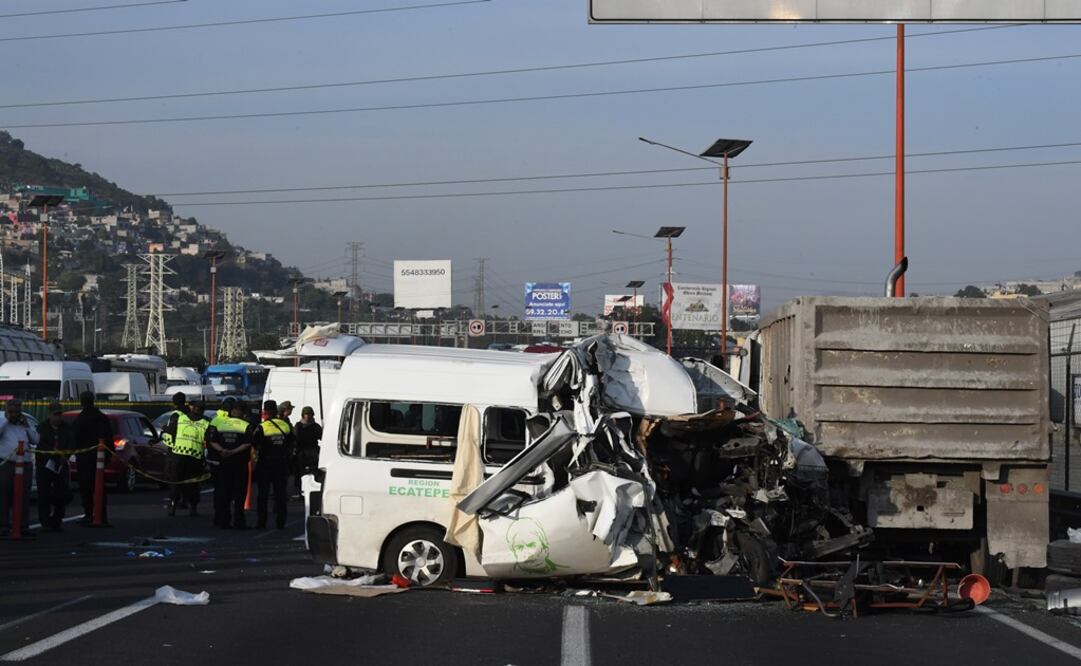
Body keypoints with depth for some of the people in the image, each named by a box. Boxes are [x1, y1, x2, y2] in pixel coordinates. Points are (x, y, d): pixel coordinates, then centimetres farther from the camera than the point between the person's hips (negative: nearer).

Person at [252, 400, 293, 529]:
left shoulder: (262, 428, -12)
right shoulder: (285, 426, 2)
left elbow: (255, 446, -13)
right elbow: (291, 444, 9)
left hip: (265, 464, -4)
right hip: (282, 464, 4)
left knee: (263, 494, 4)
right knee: (280, 494, 9)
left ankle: (261, 522, 2)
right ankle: (280, 522, 7)